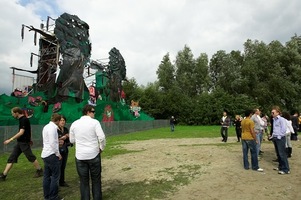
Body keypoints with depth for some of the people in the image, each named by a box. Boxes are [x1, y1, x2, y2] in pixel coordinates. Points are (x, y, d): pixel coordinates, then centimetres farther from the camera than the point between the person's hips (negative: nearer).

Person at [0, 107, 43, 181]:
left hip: (24, 143, -9)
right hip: (19, 142, 9)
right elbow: (28, 130, 21)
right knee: (11, 158, 9)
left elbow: (21, 132, -24)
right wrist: (29, 139, 28)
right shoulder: (23, 119, 11)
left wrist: (10, 140, -22)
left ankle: (39, 171, 14)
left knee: (31, 157, 1)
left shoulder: (24, 120, -18)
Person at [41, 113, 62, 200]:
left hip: (45, 154, 9)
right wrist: (58, 154, -11)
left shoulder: (46, 127, 12)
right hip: (51, 155, -9)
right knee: (55, 176, 2)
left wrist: (58, 139, 22)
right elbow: (52, 143, -20)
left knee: (47, 176, 15)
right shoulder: (52, 127, -17)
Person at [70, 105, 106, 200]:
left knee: (84, 181, 14)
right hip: (94, 155, -2)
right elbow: (102, 137, -16)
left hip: (80, 156, 3)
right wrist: (102, 148, -1)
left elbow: (72, 140, 11)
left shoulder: (74, 124, 2)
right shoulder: (94, 122, -10)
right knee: (96, 180, 13)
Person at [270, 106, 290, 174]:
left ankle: (286, 169, 2)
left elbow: (284, 129, -19)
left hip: (280, 138, -8)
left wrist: (279, 136, -14)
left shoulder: (281, 119, -12)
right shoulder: (274, 120, 12)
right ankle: (280, 166, 26)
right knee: (278, 154, 15)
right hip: (275, 138, 8)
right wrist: (273, 135, 13)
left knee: (282, 154, -5)